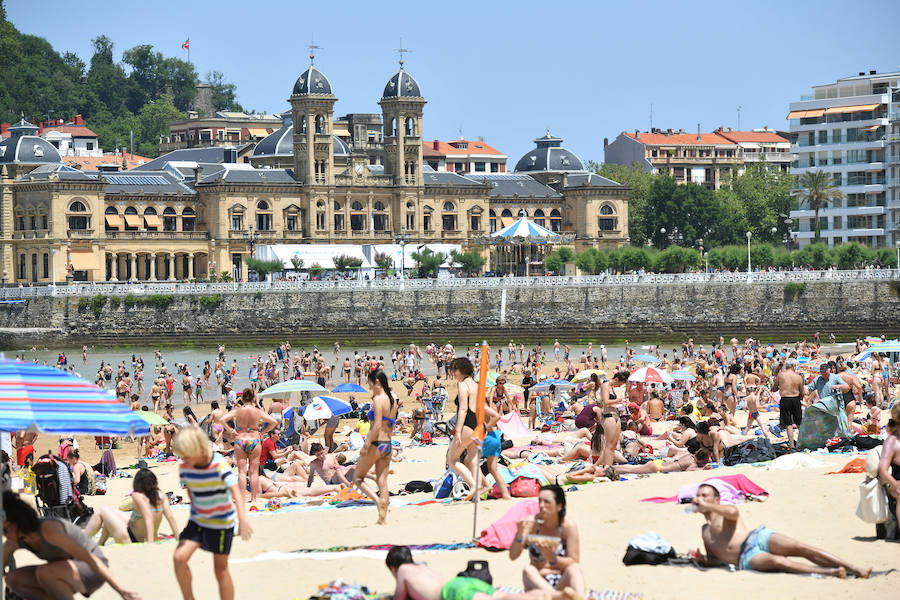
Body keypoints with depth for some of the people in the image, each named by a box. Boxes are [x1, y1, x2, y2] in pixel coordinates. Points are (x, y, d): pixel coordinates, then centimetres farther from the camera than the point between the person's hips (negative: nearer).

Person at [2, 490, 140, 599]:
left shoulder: (48, 529, -29)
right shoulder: (14, 540, -8)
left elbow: (88, 557, -29)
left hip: (93, 572, -7)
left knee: (43, 572, -35)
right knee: (13, 579, -11)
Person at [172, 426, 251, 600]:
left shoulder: (219, 465, -25)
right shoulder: (184, 467, -9)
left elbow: (236, 491, -36)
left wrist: (242, 519, -50)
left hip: (222, 522, -4)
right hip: (197, 520, 4)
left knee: (220, 570, 3)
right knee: (179, 557, -14)